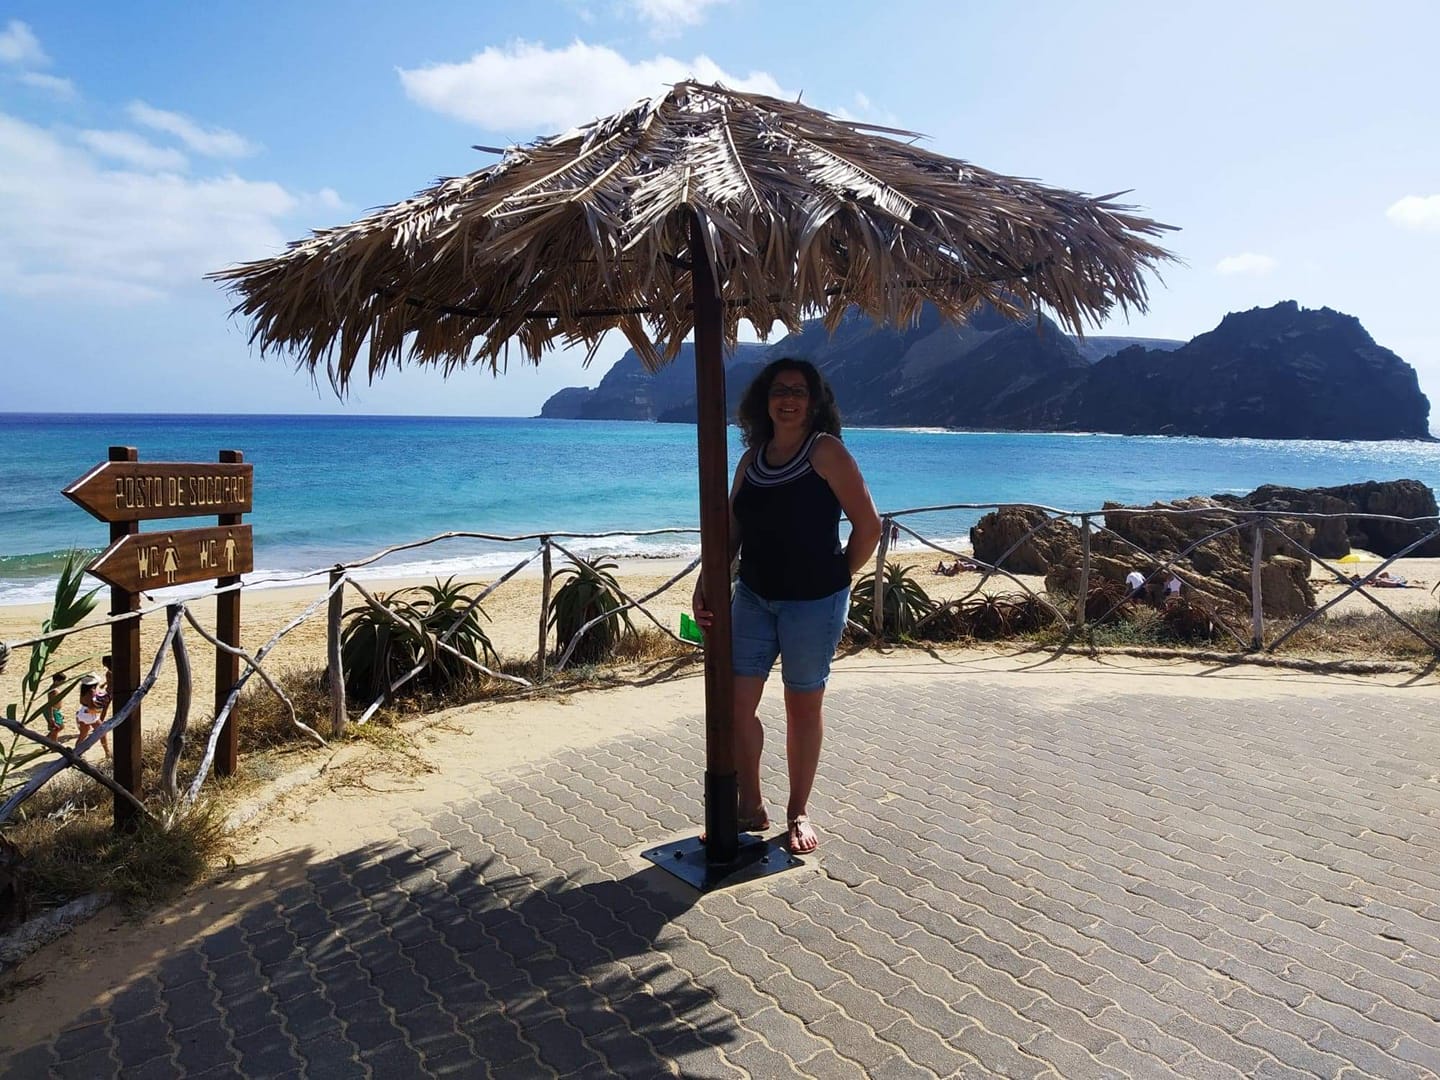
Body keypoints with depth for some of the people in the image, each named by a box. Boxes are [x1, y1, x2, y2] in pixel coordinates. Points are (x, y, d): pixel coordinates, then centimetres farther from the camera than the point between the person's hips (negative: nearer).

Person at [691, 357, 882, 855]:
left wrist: (838, 578, 0)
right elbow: (731, 531, 9)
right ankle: (751, 809, 22)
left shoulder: (826, 451, -9)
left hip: (813, 602, -5)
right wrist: (705, 586, -2)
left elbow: (868, 525, -8)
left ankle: (799, 813, 27)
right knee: (735, 704, 3)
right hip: (753, 597, 5)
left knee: (804, 706, 8)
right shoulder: (752, 459, 8)